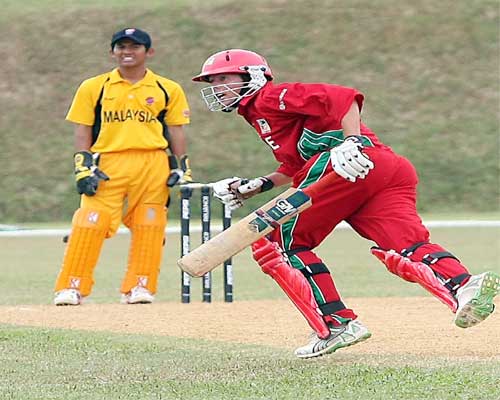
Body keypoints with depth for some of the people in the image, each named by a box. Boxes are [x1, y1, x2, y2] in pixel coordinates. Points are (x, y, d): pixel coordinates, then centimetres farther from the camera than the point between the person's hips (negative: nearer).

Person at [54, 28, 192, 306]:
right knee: (89, 225, -11)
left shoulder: (168, 90, 11)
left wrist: (182, 168, 4)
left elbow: (176, 132, 13)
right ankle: (71, 288, -5)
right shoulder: (93, 88, 10)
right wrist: (84, 167, -3)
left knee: (148, 227, -3)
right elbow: (83, 131, 8)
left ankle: (139, 288, 7)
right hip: (107, 164, -1)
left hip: (153, 164, 1)